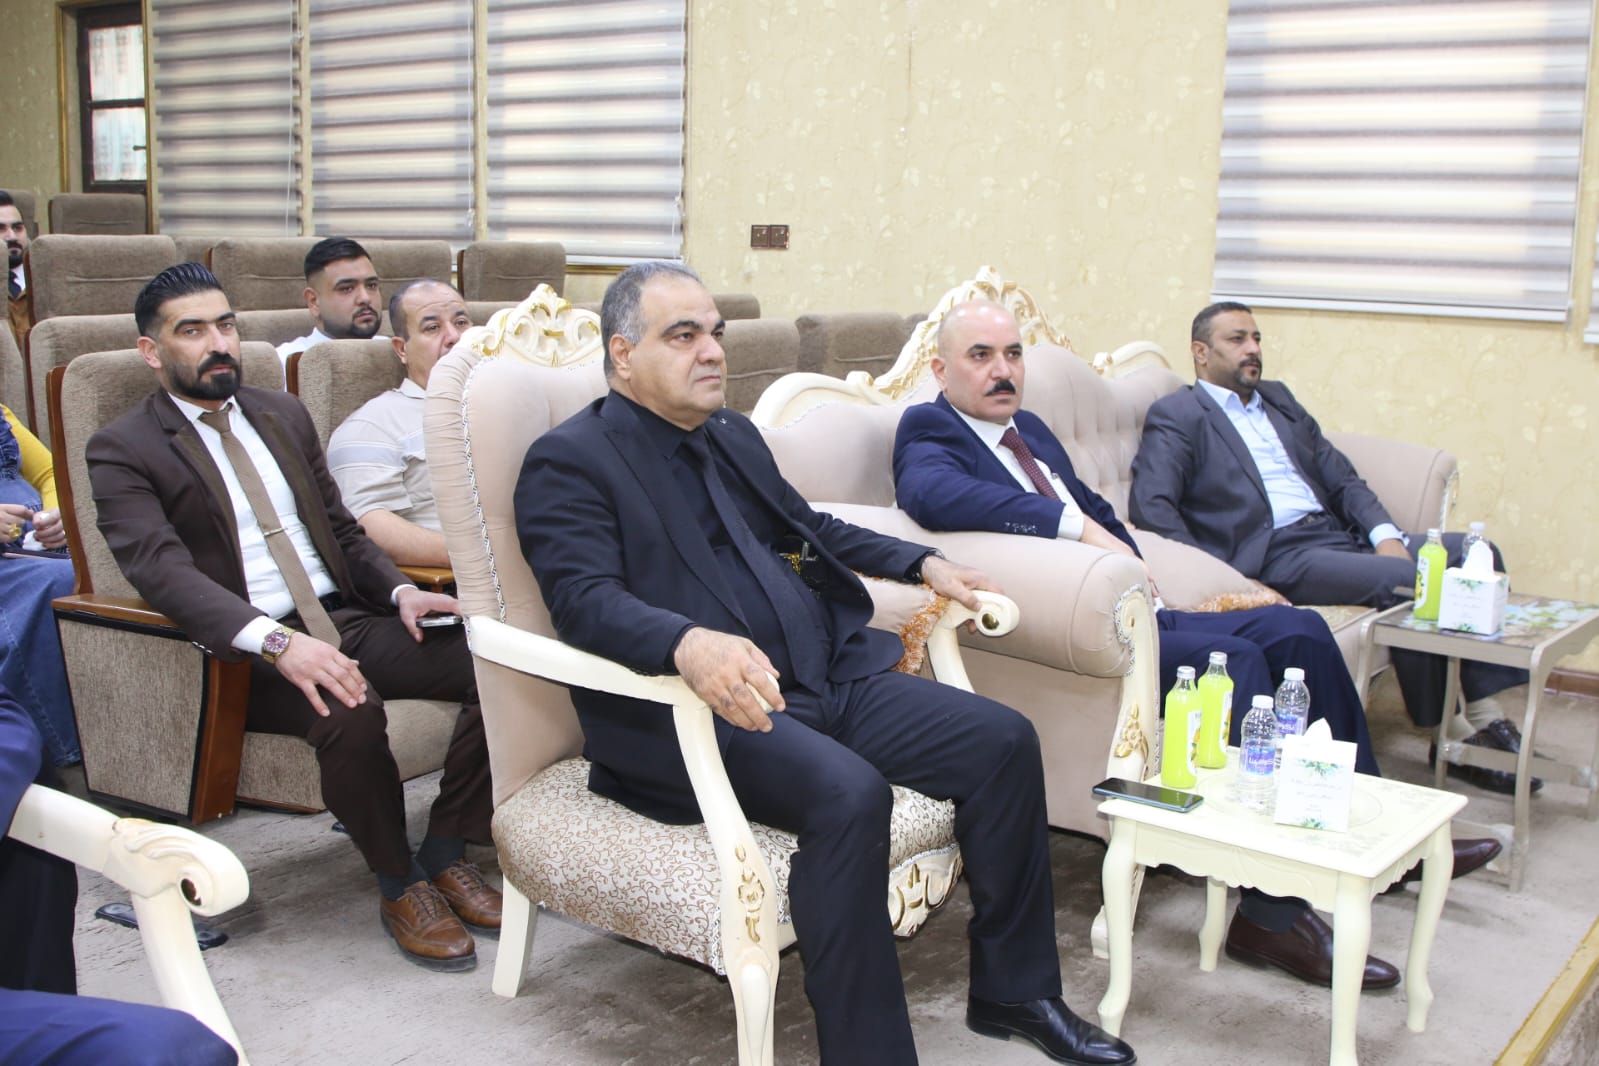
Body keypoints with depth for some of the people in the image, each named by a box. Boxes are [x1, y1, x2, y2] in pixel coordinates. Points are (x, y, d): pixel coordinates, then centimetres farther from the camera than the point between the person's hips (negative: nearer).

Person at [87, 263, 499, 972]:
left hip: (344, 620, 6)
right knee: (350, 713, -37)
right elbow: (164, 572, -16)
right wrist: (276, 642, -33)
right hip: (244, 651, -5)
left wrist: (401, 590, -1)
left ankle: (445, 855, -3)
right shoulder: (121, 451, -1)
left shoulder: (284, 415, 19)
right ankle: (400, 886, -11)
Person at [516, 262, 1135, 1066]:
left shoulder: (734, 434, 20)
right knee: (849, 794, -34)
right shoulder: (568, 462, -4)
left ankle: (1012, 989, 11)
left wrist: (923, 563, 24)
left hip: (830, 674, 8)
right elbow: (586, 599, -19)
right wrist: (688, 644, -39)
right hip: (699, 703, -8)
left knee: (1004, 741, -4)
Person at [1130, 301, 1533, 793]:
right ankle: (1450, 734, -10)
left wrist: (1386, 534, 0)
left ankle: (1486, 717, -5)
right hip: (1279, 556, -8)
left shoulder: (1278, 398, 23)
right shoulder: (1176, 415, 0)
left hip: (1344, 536, 8)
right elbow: (1150, 505, -13)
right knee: (1409, 582, -26)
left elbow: (1341, 476, 18)